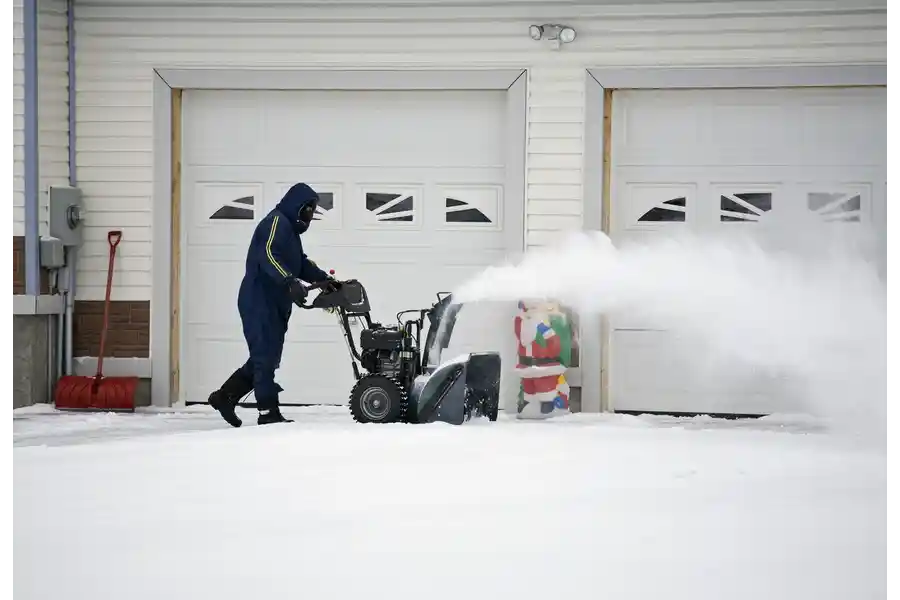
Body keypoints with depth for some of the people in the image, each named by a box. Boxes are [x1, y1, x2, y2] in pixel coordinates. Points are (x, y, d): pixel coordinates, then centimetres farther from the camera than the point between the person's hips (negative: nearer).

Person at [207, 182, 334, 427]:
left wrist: (325, 279, 6)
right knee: (266, 357, -9)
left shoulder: (290, 229, 24)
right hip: (260, 303, -10)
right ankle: (269, 413, -9)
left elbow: (302, 264, 21)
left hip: (275, 306, 10)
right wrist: (290, 282, -38)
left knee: (267, 358, 13)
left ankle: (225, 397, 20)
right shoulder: (276, 222, -10)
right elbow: (268, 255, -26)